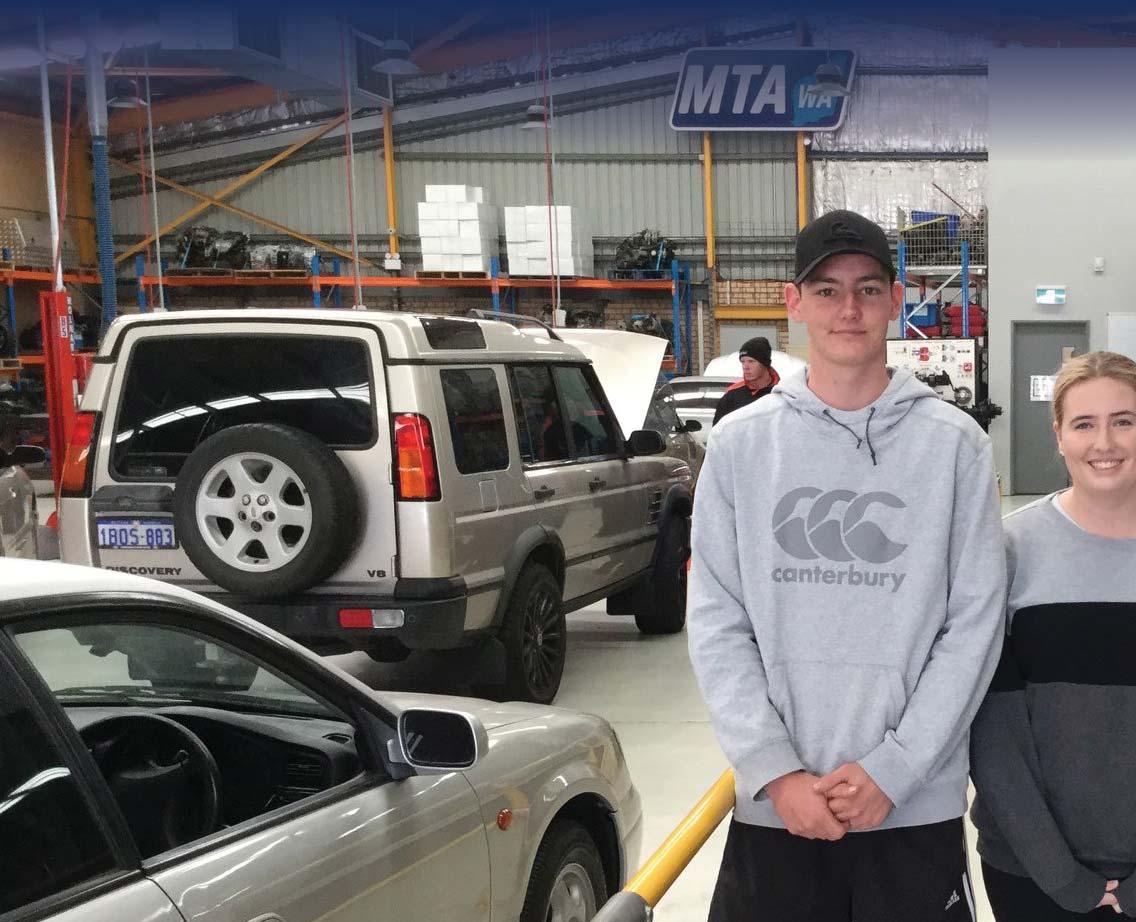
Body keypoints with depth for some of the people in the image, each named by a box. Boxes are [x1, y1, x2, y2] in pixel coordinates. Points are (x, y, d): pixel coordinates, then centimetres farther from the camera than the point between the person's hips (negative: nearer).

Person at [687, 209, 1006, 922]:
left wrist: (891, 770, -10)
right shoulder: (740, 443, 2)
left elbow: (975, 623, -3)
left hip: (919, 808, -1)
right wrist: (776, 773, -9)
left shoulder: (955, 443, -1)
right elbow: (717, 624, 0)